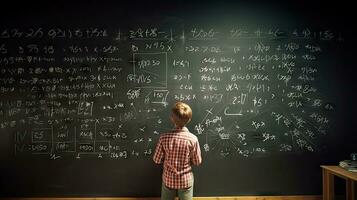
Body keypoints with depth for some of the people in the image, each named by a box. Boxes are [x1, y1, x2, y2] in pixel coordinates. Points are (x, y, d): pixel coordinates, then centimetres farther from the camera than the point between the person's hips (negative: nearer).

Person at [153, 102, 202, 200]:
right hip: (186, 180, 0)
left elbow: (157, 160, -10)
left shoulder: (164, 138, -21)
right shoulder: (193, 139, -22)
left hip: (168, 179, 1)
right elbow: (197, 162, -11)